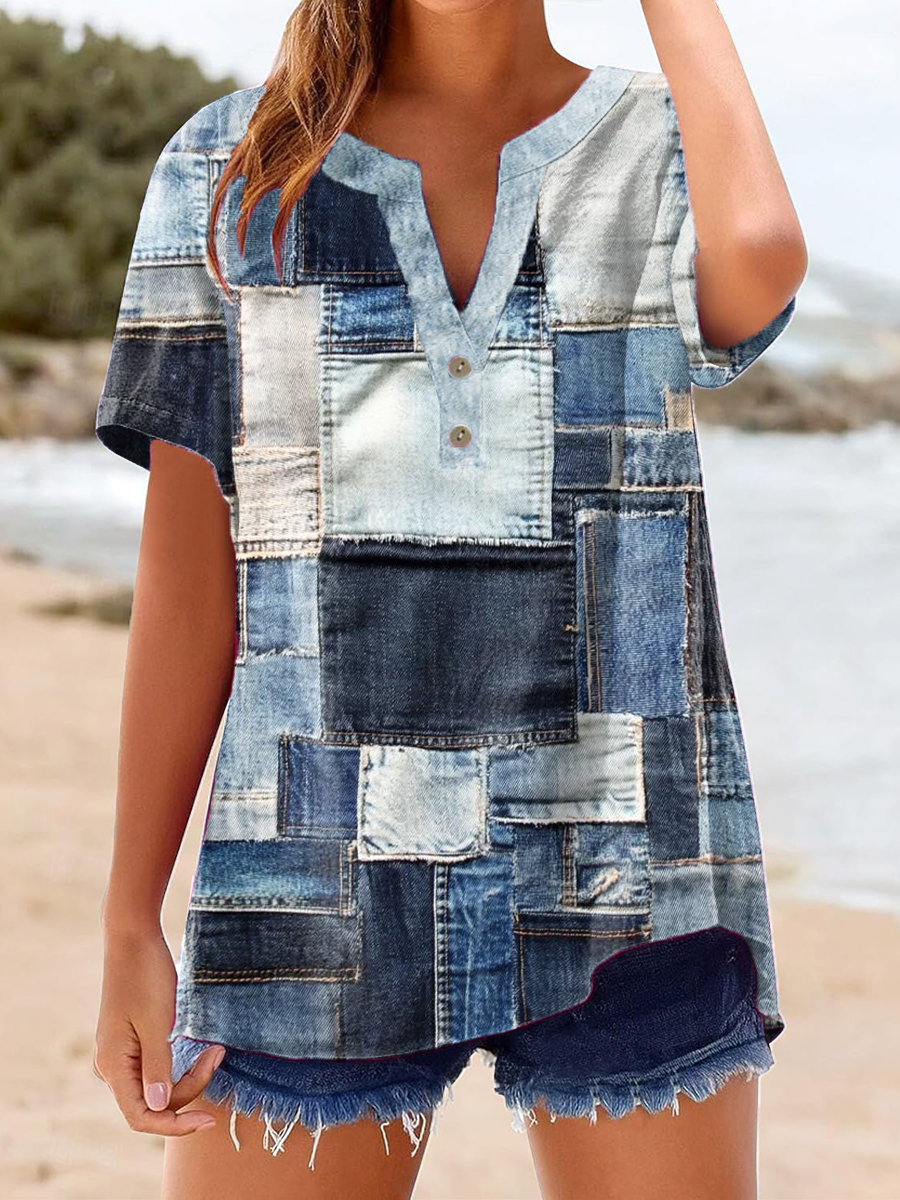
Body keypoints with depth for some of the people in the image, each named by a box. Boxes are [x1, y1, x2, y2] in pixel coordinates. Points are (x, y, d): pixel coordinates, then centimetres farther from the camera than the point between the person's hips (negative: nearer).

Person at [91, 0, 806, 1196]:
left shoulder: (667, 152, 6)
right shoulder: (230, 172, 6)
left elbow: (760, 260, -21)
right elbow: (186, 583, 5)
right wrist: (130, 926, 2)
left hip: (623, 874, 0)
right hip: (320, 876, 0)